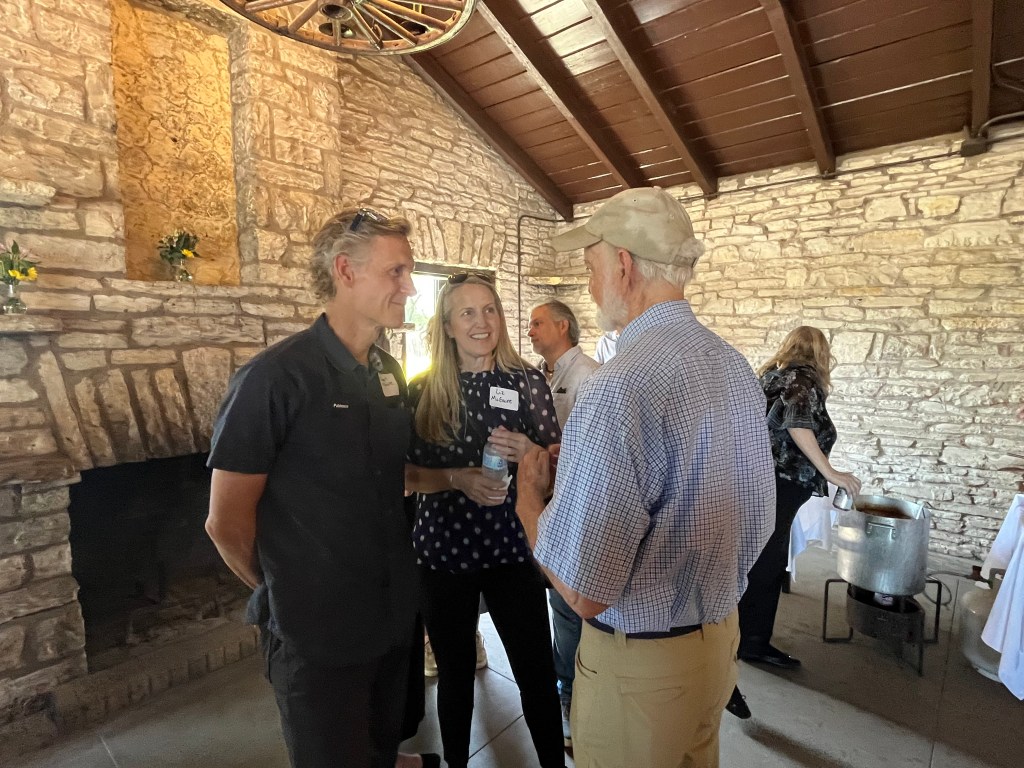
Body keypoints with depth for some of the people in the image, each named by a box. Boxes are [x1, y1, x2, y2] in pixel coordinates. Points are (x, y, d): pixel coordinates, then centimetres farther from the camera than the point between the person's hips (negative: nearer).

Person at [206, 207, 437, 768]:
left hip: (396, 619, 6)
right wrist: (287, 593, -1)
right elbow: (227, 521, -13)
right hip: (318, 635, -6)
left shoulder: (388, 373, 3)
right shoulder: (276, 377, -19)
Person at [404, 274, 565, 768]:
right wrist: (456, 478, -17)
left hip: (512, 548, 0)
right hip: (444, 551, 1)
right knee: (455, 674, 17)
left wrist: (529, 452, -19)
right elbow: (406, 475, 0)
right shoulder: (423, 390, -2)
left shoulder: (527, 381, -3)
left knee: (537, 673, 7)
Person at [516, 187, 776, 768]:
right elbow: (758, 522, 8)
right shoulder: (737, 368, -2)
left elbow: (584, 591, -26)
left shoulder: (620, 389, -29)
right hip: (723, 635, 8)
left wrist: (529, 496, -10)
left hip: (640, 663, -7)